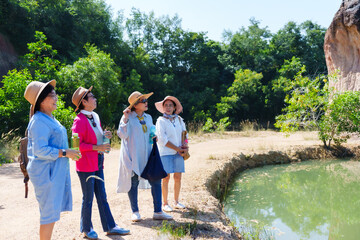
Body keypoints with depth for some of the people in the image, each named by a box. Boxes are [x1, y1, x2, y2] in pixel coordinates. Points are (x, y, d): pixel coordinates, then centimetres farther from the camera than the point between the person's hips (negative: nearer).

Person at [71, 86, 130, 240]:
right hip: (86, 164, -8)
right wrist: (97, 147, -22)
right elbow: (77, 144, -19)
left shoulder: (95, 117, 12)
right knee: (88, 198, 5)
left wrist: (104, 135, 4)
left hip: (98, 162, 8)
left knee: (102, 197, 13)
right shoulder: (79, 120, -15)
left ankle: (110, 227, 21)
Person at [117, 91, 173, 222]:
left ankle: (158, 212, 9)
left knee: (156, 180, -1)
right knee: (133, 182, 2)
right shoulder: (128, 117, -4)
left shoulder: (148, 118, 14)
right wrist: (125, 119, -19)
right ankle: (135, 212, 17)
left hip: (147, 155, 5)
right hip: (133, 156, -5)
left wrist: (154, 137, 3)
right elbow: (122, 135, -12)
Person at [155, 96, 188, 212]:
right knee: (166, 178, -4)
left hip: (178, 153, 4)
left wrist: (185, 146, -4)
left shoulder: (179, 119, 12)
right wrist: (177, 149, -11)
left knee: (178, 177, 6)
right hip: (165, 153, -4)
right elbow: (162, 139, -9)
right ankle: (165, 203, 7)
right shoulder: (161, 121, -3)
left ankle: (177, 201, 19)